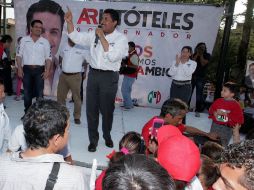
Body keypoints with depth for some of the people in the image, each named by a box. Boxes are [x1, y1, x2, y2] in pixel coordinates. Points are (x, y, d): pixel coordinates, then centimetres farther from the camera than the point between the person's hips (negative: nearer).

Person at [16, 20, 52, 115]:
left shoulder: (45, 42, 5)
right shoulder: (24, 40, 5)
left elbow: (48, 57, 2)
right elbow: (19, 55, 5)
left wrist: (47, 70, -8)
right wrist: (19, 68, -4)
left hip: (39, 70, -1)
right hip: (27, 69, 1)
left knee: (39, 93, 2)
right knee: (27, 92, 7)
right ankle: (27, 113, 19)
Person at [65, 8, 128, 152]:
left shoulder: (121, 38, -7)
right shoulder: (94, 34, 7)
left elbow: (112, 56, -21)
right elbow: (76, 37, 12)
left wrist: (102, 37, -17)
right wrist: (69, 22, -1)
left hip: (109, 76, -4)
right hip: (93, 74, 4)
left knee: (107, 109, 10)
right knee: (91, 109, 7)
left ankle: (107, 136, 35)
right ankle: (93, 139, 23)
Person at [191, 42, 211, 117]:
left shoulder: (207, 55, 4)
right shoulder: (194, 54, 9)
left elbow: (203, 63, -10)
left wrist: (201, 55, -6)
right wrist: (197, 54, -7)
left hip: (201, 78, -1)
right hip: (192, 76, 2)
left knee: (199, 95, -2)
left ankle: (197, 111, 6)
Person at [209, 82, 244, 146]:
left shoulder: (235, 105, -12)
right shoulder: (218, 101, -1)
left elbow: (239, 117, -13)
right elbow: (211, 110, 10)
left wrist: (227, 115, -21)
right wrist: (215, 113, -13)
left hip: (227, 129, -4)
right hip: (215, 126, 4)